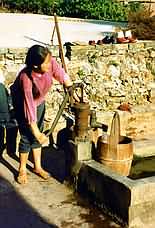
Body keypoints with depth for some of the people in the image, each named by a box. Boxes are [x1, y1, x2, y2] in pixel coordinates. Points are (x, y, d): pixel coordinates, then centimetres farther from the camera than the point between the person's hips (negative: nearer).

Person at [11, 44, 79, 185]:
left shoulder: (51, 63, -30)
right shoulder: (26, 77, -41)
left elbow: (62, 75, -9)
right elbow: (29, 106, -37)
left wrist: (72, 91, -9)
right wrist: (37, 133, -33)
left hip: (39, 101, 5)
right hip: (22, 103, -5)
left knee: (38, 133, 10)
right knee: (27, 136, -3)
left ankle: (38, 167, 24)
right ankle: (22, 170, 15)